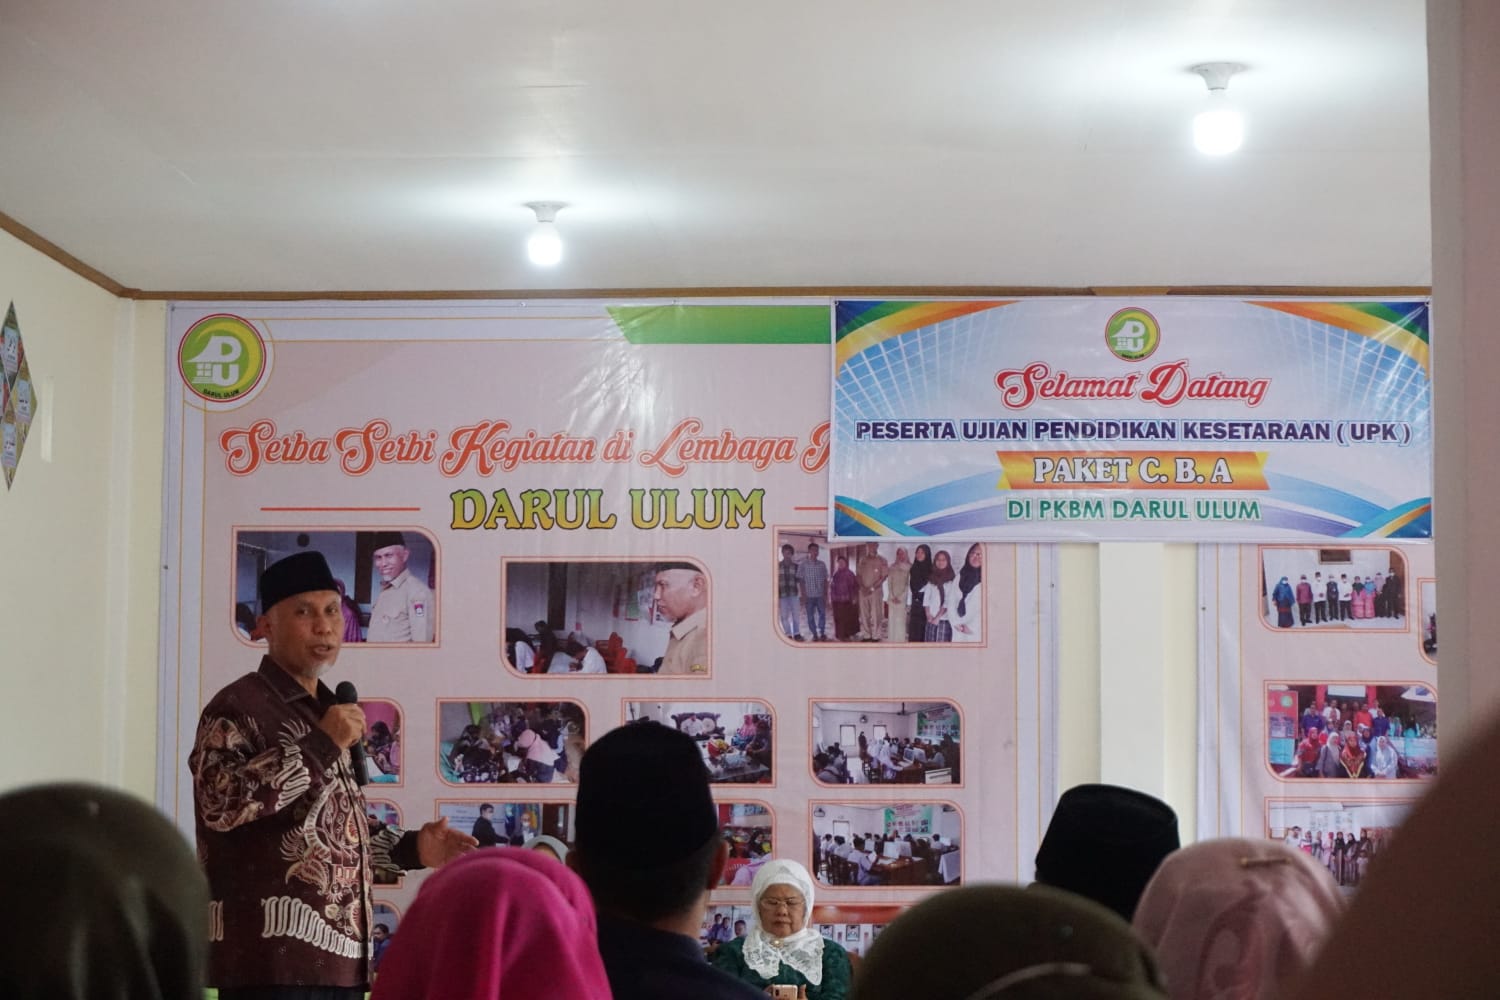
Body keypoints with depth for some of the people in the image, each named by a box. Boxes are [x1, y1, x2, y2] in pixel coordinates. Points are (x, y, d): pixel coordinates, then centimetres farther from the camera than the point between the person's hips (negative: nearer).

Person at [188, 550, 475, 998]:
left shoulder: (327, 712, 20)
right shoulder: (238, 707, -6)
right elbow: (221, 801, -23)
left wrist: (410, 848, 12)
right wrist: (320, 746, -21)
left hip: (340, 954, 9)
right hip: (274, 960, -9)